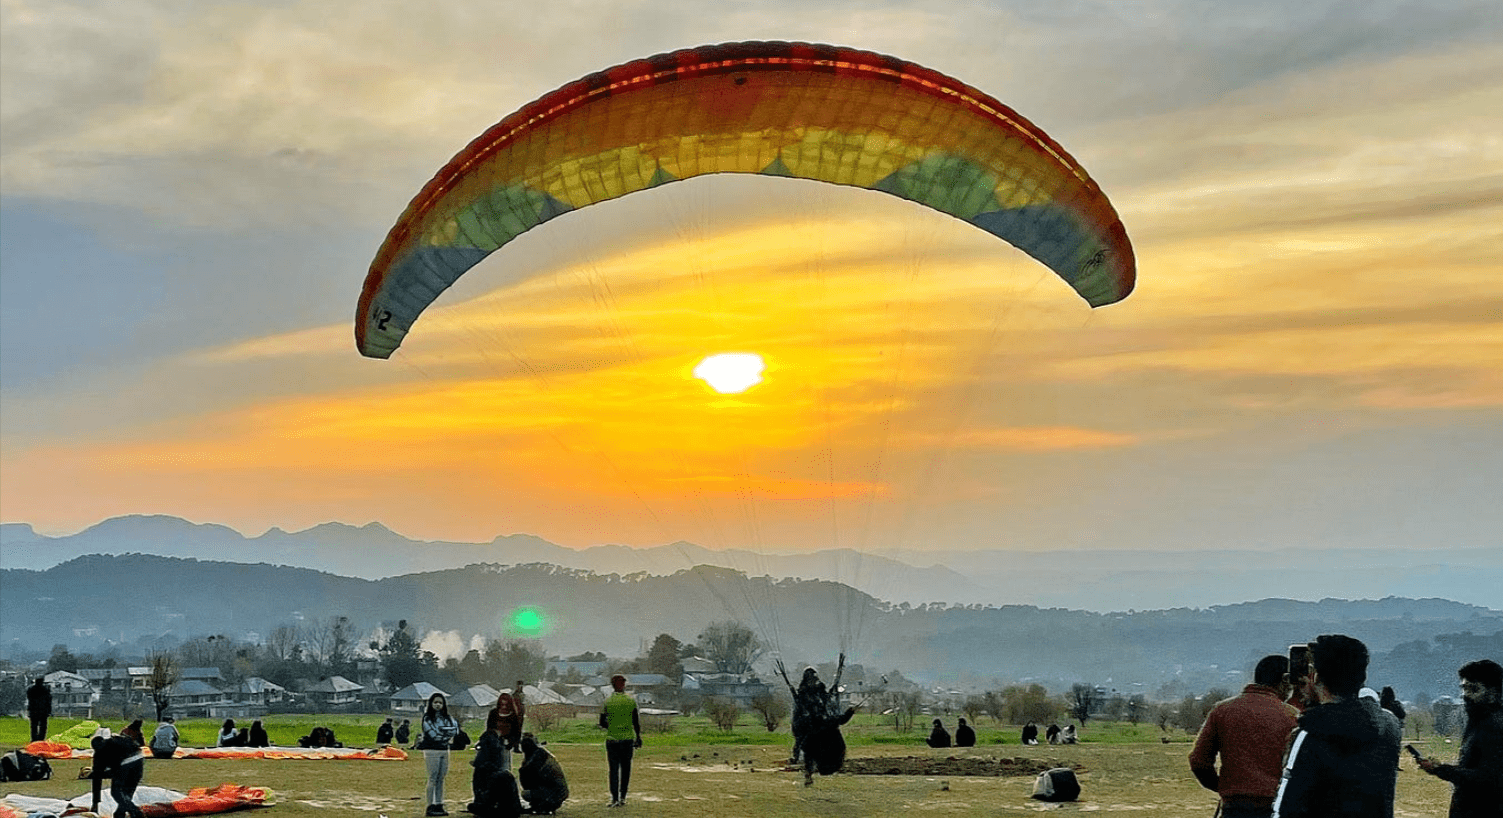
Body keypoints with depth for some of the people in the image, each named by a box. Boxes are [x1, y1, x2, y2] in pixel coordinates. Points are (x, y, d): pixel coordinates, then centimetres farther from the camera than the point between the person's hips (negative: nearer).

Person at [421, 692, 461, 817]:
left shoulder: (447, 717, 15)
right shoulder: (427, 717, -2)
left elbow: (455, 728, 1)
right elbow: (433, 734, -11)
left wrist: (441, 730, -11)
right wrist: (447, 738, -1)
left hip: (444, 750, 6)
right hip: (432, 750, -6)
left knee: (441, 779, 6)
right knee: (433, 778, -7)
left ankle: (439, 805, 10)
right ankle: (431, 806, -6)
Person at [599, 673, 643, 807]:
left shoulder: (607, 702, -4)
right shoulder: (631, 701, -2)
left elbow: (602, 723, -2)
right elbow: (636, 722, -1)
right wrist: (638, 737, 7)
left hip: (612, 739, -1)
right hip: (628, 739, 1)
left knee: (614, 769, 3)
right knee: (626, 768, 12)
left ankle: (615, 798, -3)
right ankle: (623, 797, 13)